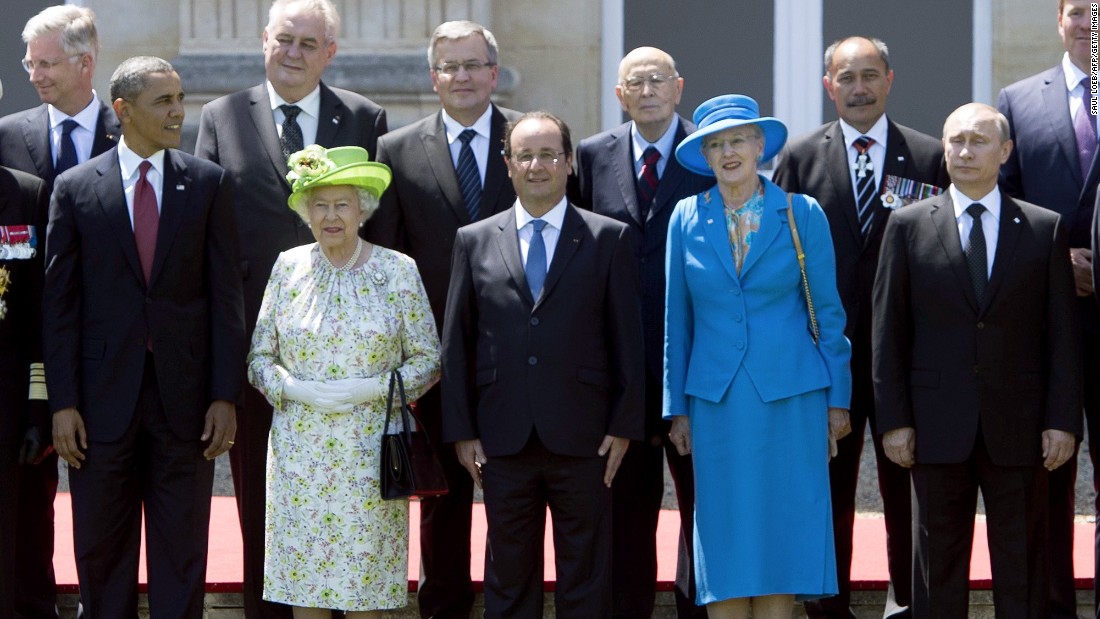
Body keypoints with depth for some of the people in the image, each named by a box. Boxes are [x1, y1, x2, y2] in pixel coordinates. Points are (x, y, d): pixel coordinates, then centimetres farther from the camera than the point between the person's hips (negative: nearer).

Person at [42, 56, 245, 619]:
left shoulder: (208, 183, 4)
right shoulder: (75, 188, 1)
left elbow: (225, 294, 2)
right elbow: (59, 302, 0)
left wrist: (225, 395, -4)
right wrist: (63, 403, -6)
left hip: (184, 397, 0)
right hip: (104, 397, 0)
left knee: (181, 553, 7)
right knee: (101, 553, 8)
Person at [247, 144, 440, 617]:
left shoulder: (398, 271, 0)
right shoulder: (288, 267, 5)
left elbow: (428, 361, 2)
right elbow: (258, 357, 8)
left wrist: (370, 389, -13)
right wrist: (297, 390, -10)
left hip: (370, 453, -1)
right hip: (300, 453, 1)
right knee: (303, 581, 1)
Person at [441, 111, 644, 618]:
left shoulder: (609, 239, 4)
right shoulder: (474, 241, 8)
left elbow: (628, 339, 3)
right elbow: (456, 344, 8)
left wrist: (625, 425, -4)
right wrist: (462, 430, 1)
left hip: (583, 441, -1)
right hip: (503, 441, 1)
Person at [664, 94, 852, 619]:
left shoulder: (803, 215, 2)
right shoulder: (687, 219, 6)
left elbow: (828, 311, 4)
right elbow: (677, 320, 10)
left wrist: (838, 398, 1)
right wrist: (678, 408, 8)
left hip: (790, 398, -1)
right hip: (717, 401, 1)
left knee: (783, 531, -1)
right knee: (725, 537, 1)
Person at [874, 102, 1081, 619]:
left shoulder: (1045, 229, 5)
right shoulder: (908, 226, 4)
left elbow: (1063, 335, 4)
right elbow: (888, 333, 3)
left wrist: (1062, 420, -3)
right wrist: (893, 419, -3)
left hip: (1019, 429, 0)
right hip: (938, 427, 0)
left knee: (1022, 568, 5)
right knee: (937, 565, 6)